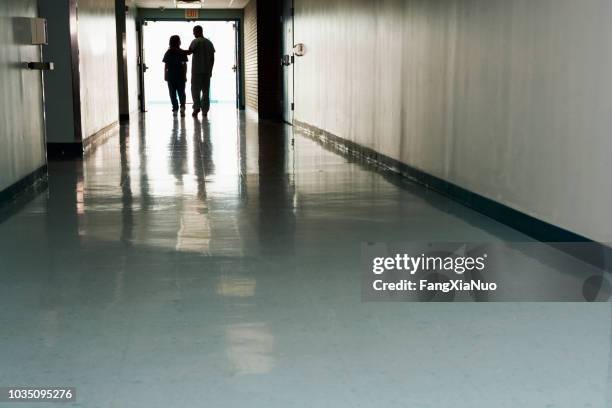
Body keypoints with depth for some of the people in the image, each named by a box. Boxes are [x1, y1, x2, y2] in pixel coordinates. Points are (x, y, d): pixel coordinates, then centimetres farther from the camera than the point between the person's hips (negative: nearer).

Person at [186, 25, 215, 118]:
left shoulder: (195, 42, -6)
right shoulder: (209, 42, 12)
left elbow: (189, 52, -16)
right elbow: (212, 58, 11)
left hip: (197, 70, -5)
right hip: (207, 70, 5)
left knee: (195, 89, 0)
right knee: (206, 90, 6)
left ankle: (197, 107, -14)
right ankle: (205, 110, 4)